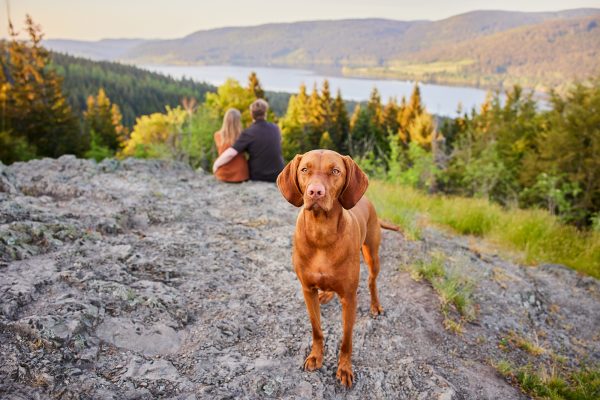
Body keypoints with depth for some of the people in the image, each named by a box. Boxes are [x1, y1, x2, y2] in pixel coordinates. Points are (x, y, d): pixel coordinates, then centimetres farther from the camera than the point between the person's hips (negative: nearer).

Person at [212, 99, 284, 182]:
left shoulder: (249, 132, -15)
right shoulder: (275, 128, -2)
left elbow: (231, 153, -24)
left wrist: (216, 164, -9)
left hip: (257, 177, -3)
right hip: (278, 176, 4)